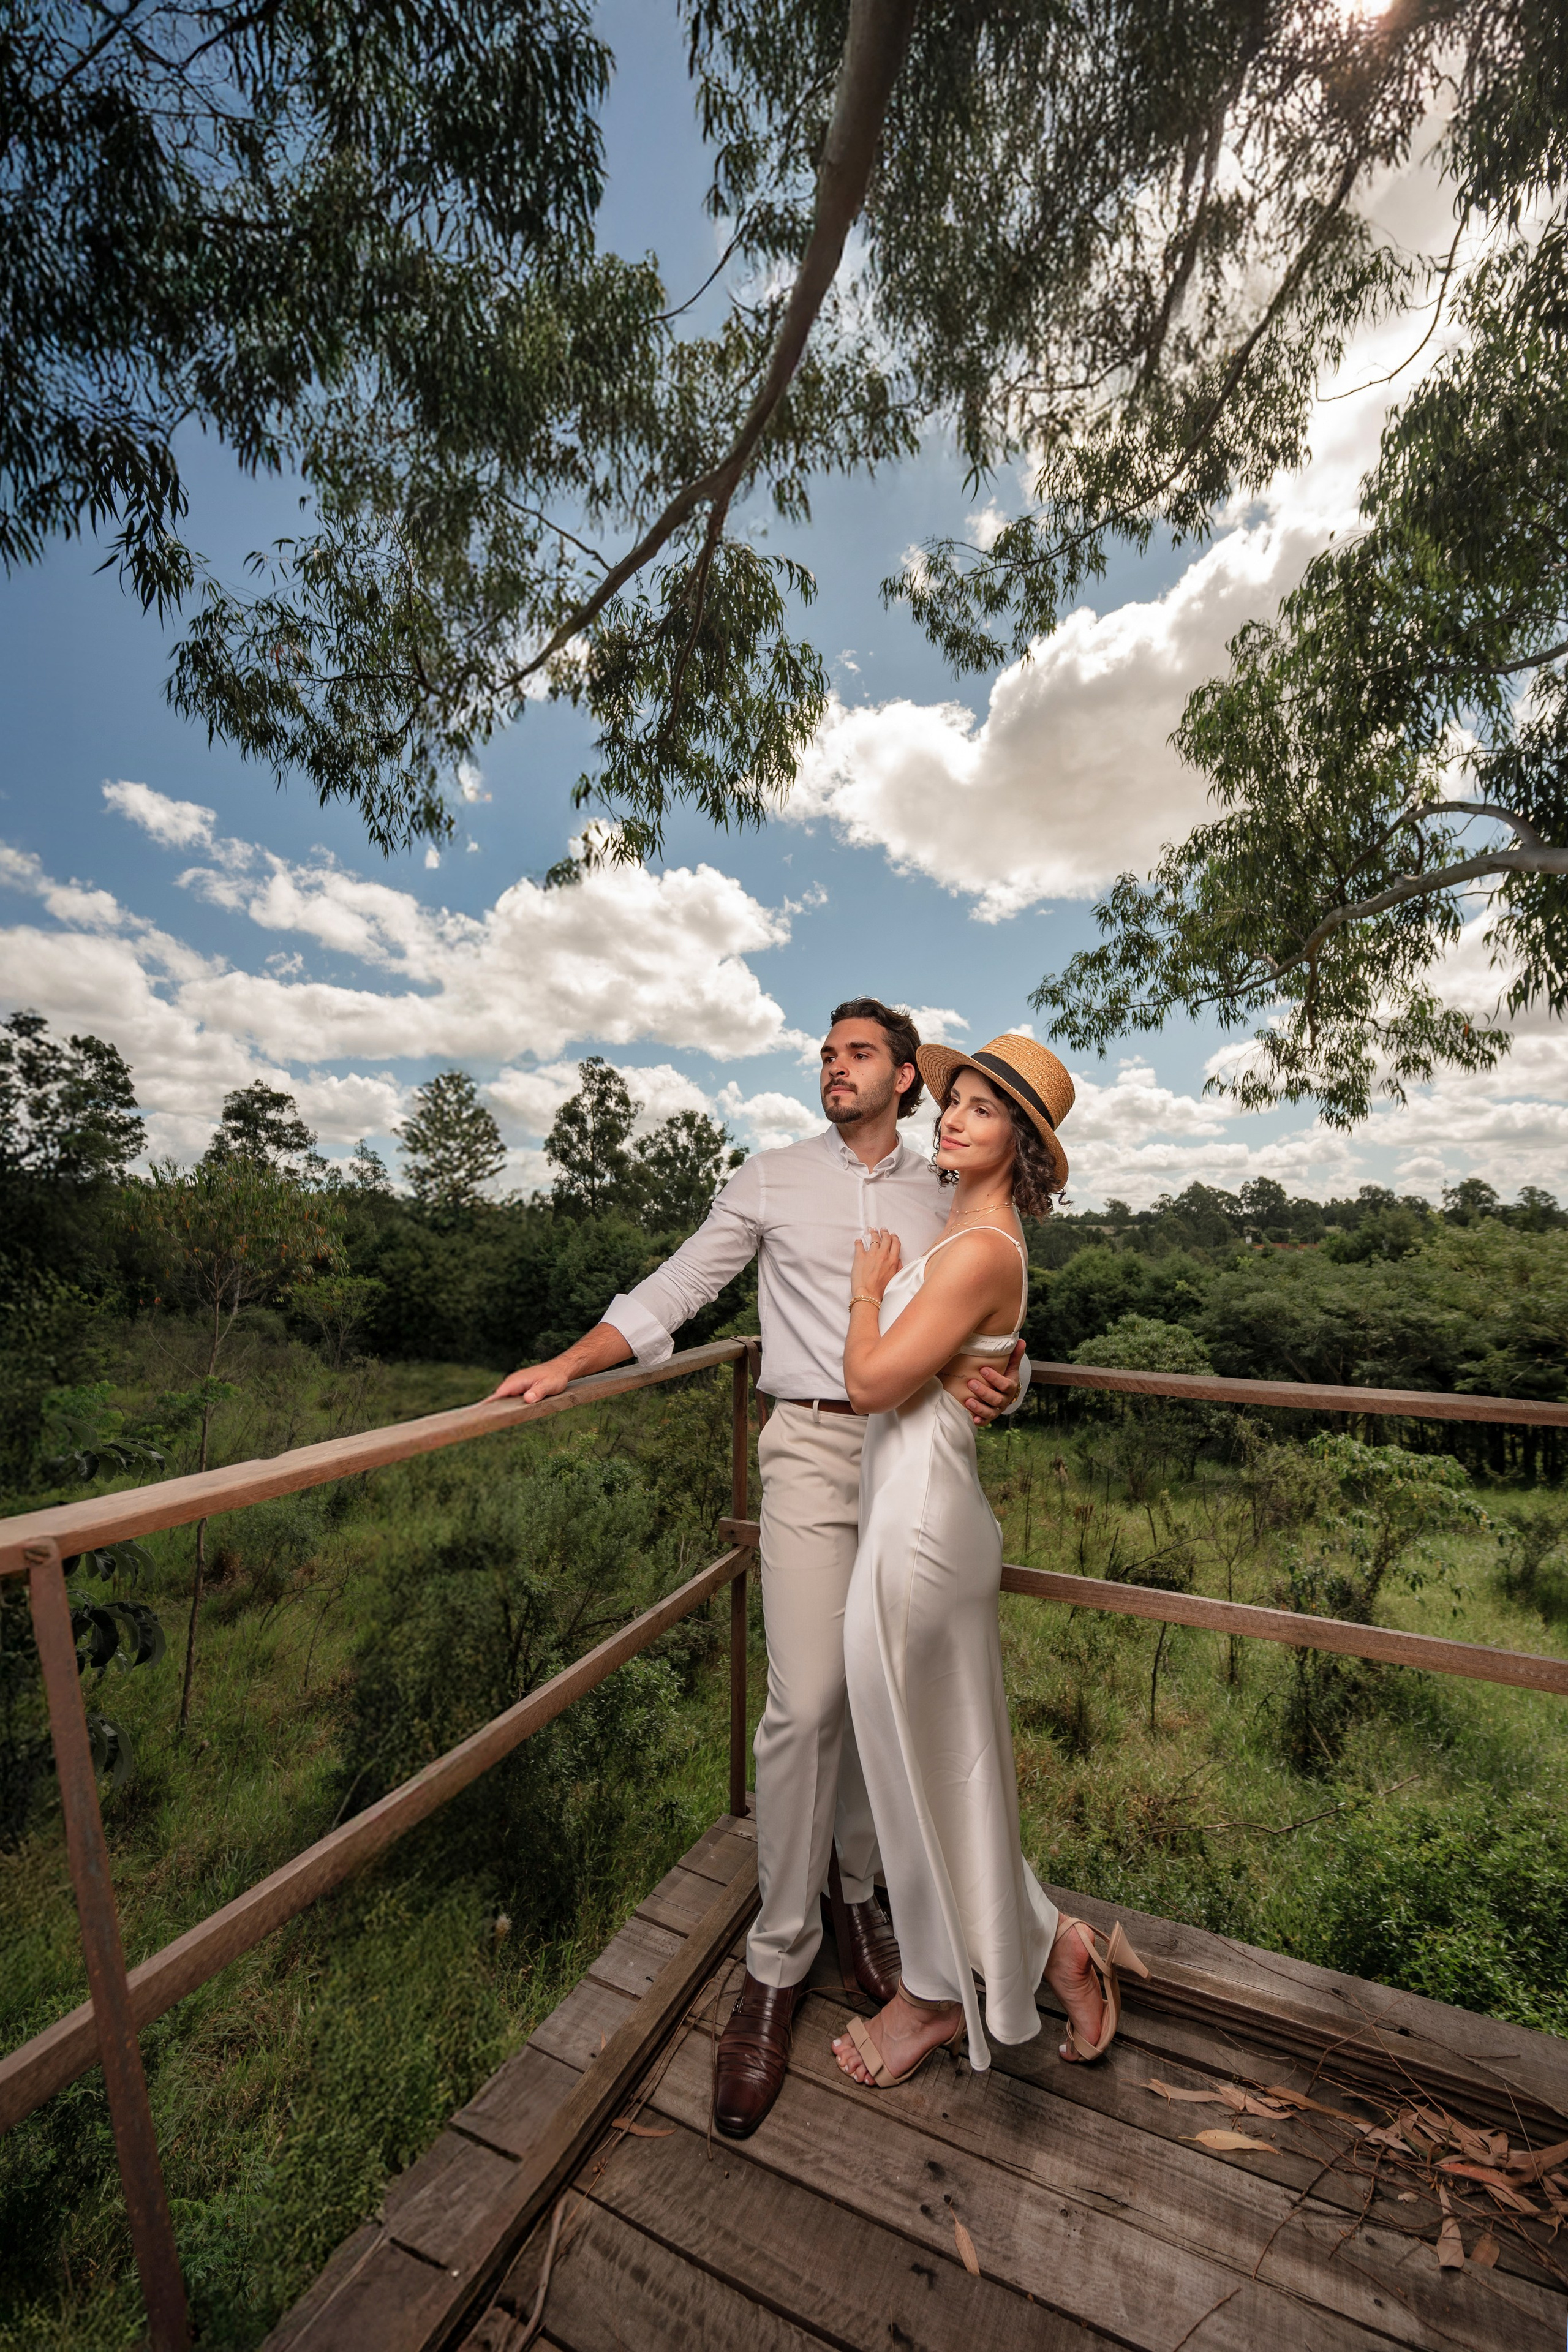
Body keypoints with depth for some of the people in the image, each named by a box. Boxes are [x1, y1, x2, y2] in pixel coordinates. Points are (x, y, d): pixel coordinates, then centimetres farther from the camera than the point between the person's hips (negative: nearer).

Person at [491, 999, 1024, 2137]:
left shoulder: (944, 1197, 11)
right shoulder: (774, 1180, 5)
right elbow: (676, 1288, 3)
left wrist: (996, 1380, -14)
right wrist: (569, 1363, -7)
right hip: (814, 1448, -2)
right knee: (806, 1702, -5)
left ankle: (864, 1889, 35)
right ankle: (777, 1962, 15)